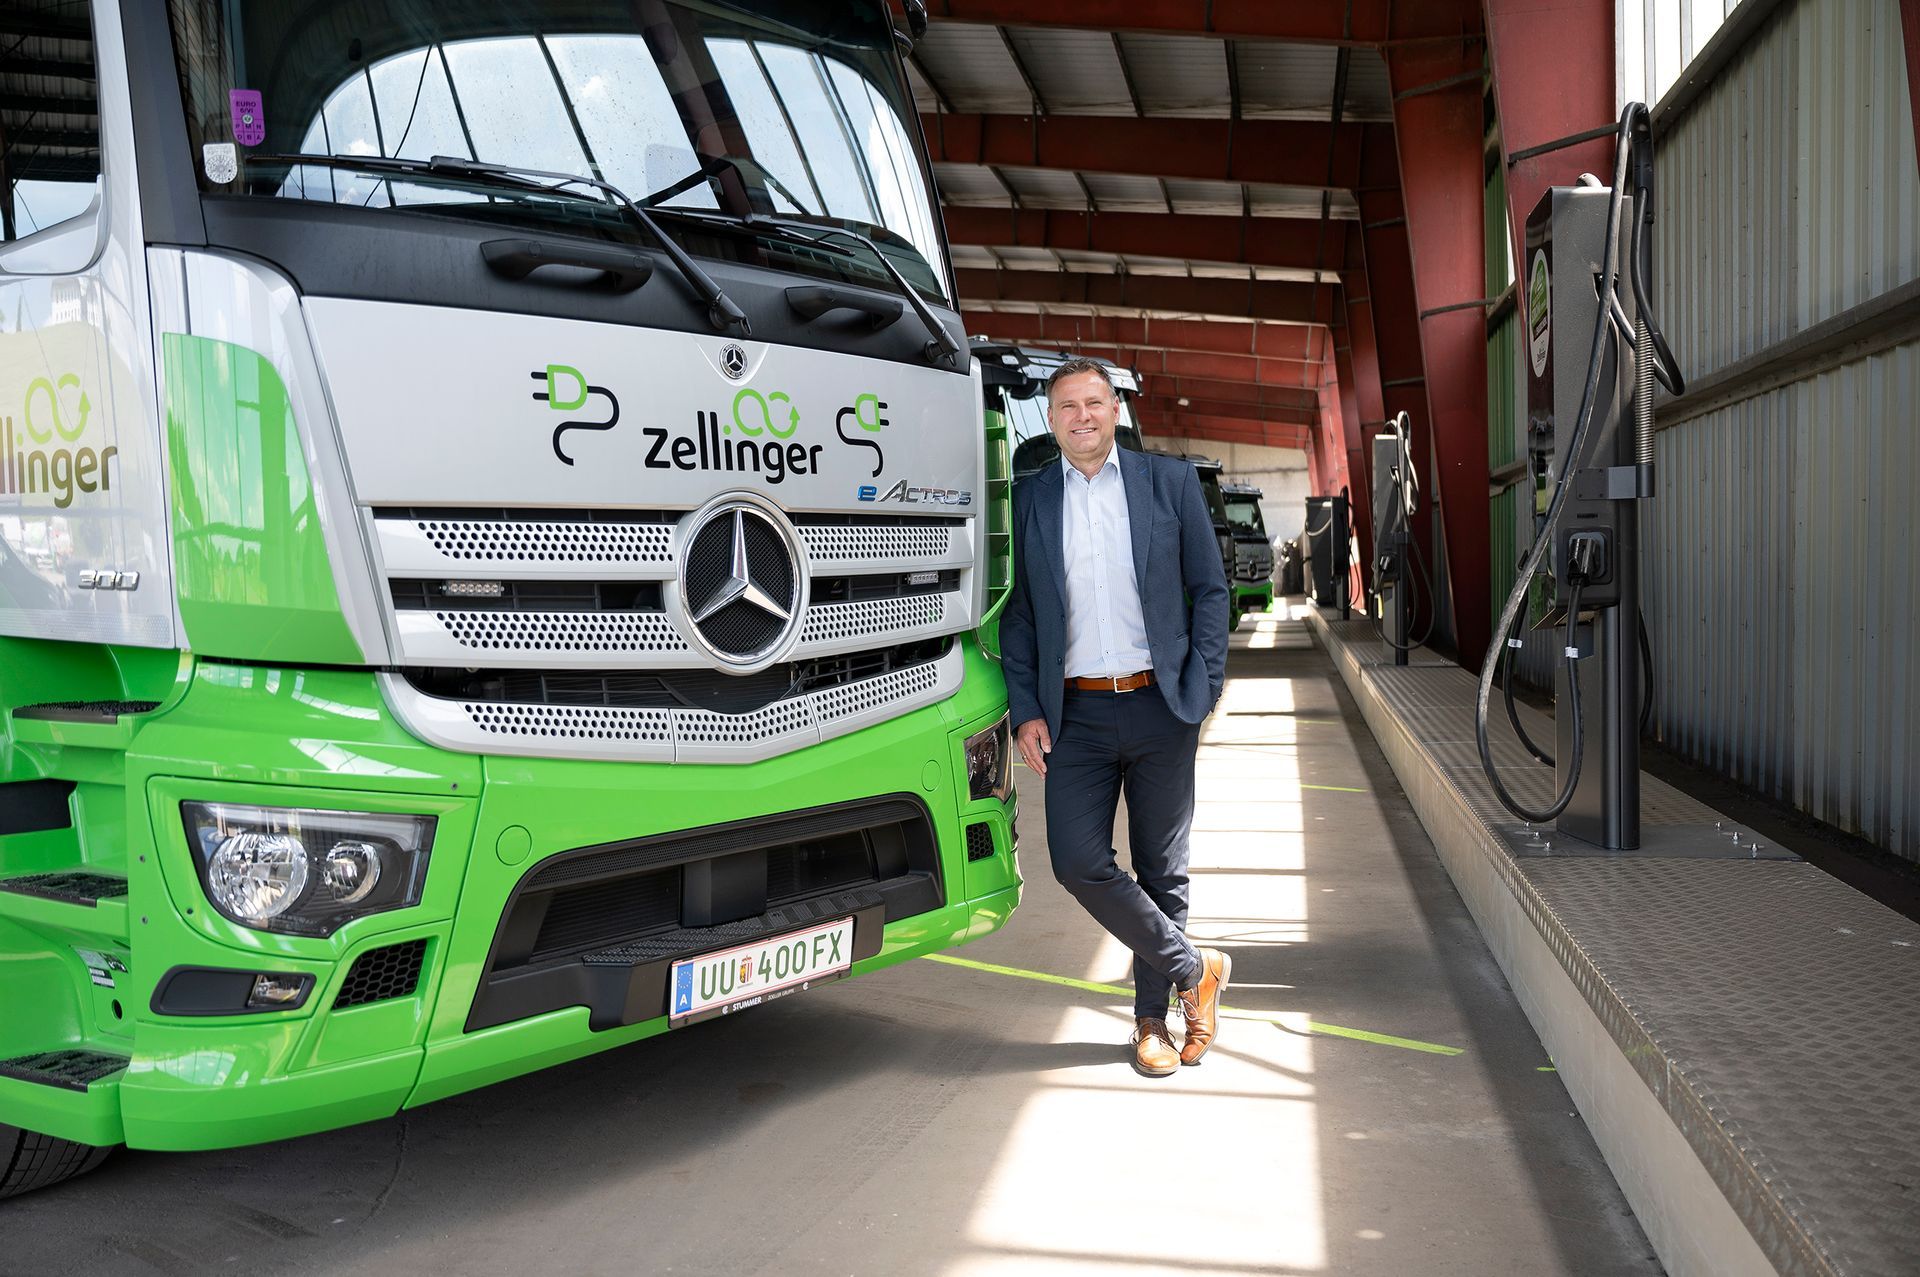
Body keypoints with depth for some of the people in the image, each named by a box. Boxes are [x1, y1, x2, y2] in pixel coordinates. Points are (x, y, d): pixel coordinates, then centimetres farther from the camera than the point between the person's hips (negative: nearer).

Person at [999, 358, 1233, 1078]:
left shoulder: (1170, 483, 4)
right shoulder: (1030, 500, 6)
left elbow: (1210, 588, 5)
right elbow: (1018, 613, 8)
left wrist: (1201, 688, -4)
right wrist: (1026, 712, -1)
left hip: (1160, 707, -1)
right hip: (1077, 714, 1)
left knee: (1161, 870, 7)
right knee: (1079, 862, -9)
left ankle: (1152, 1019, 24)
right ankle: (1194, 971, 11)